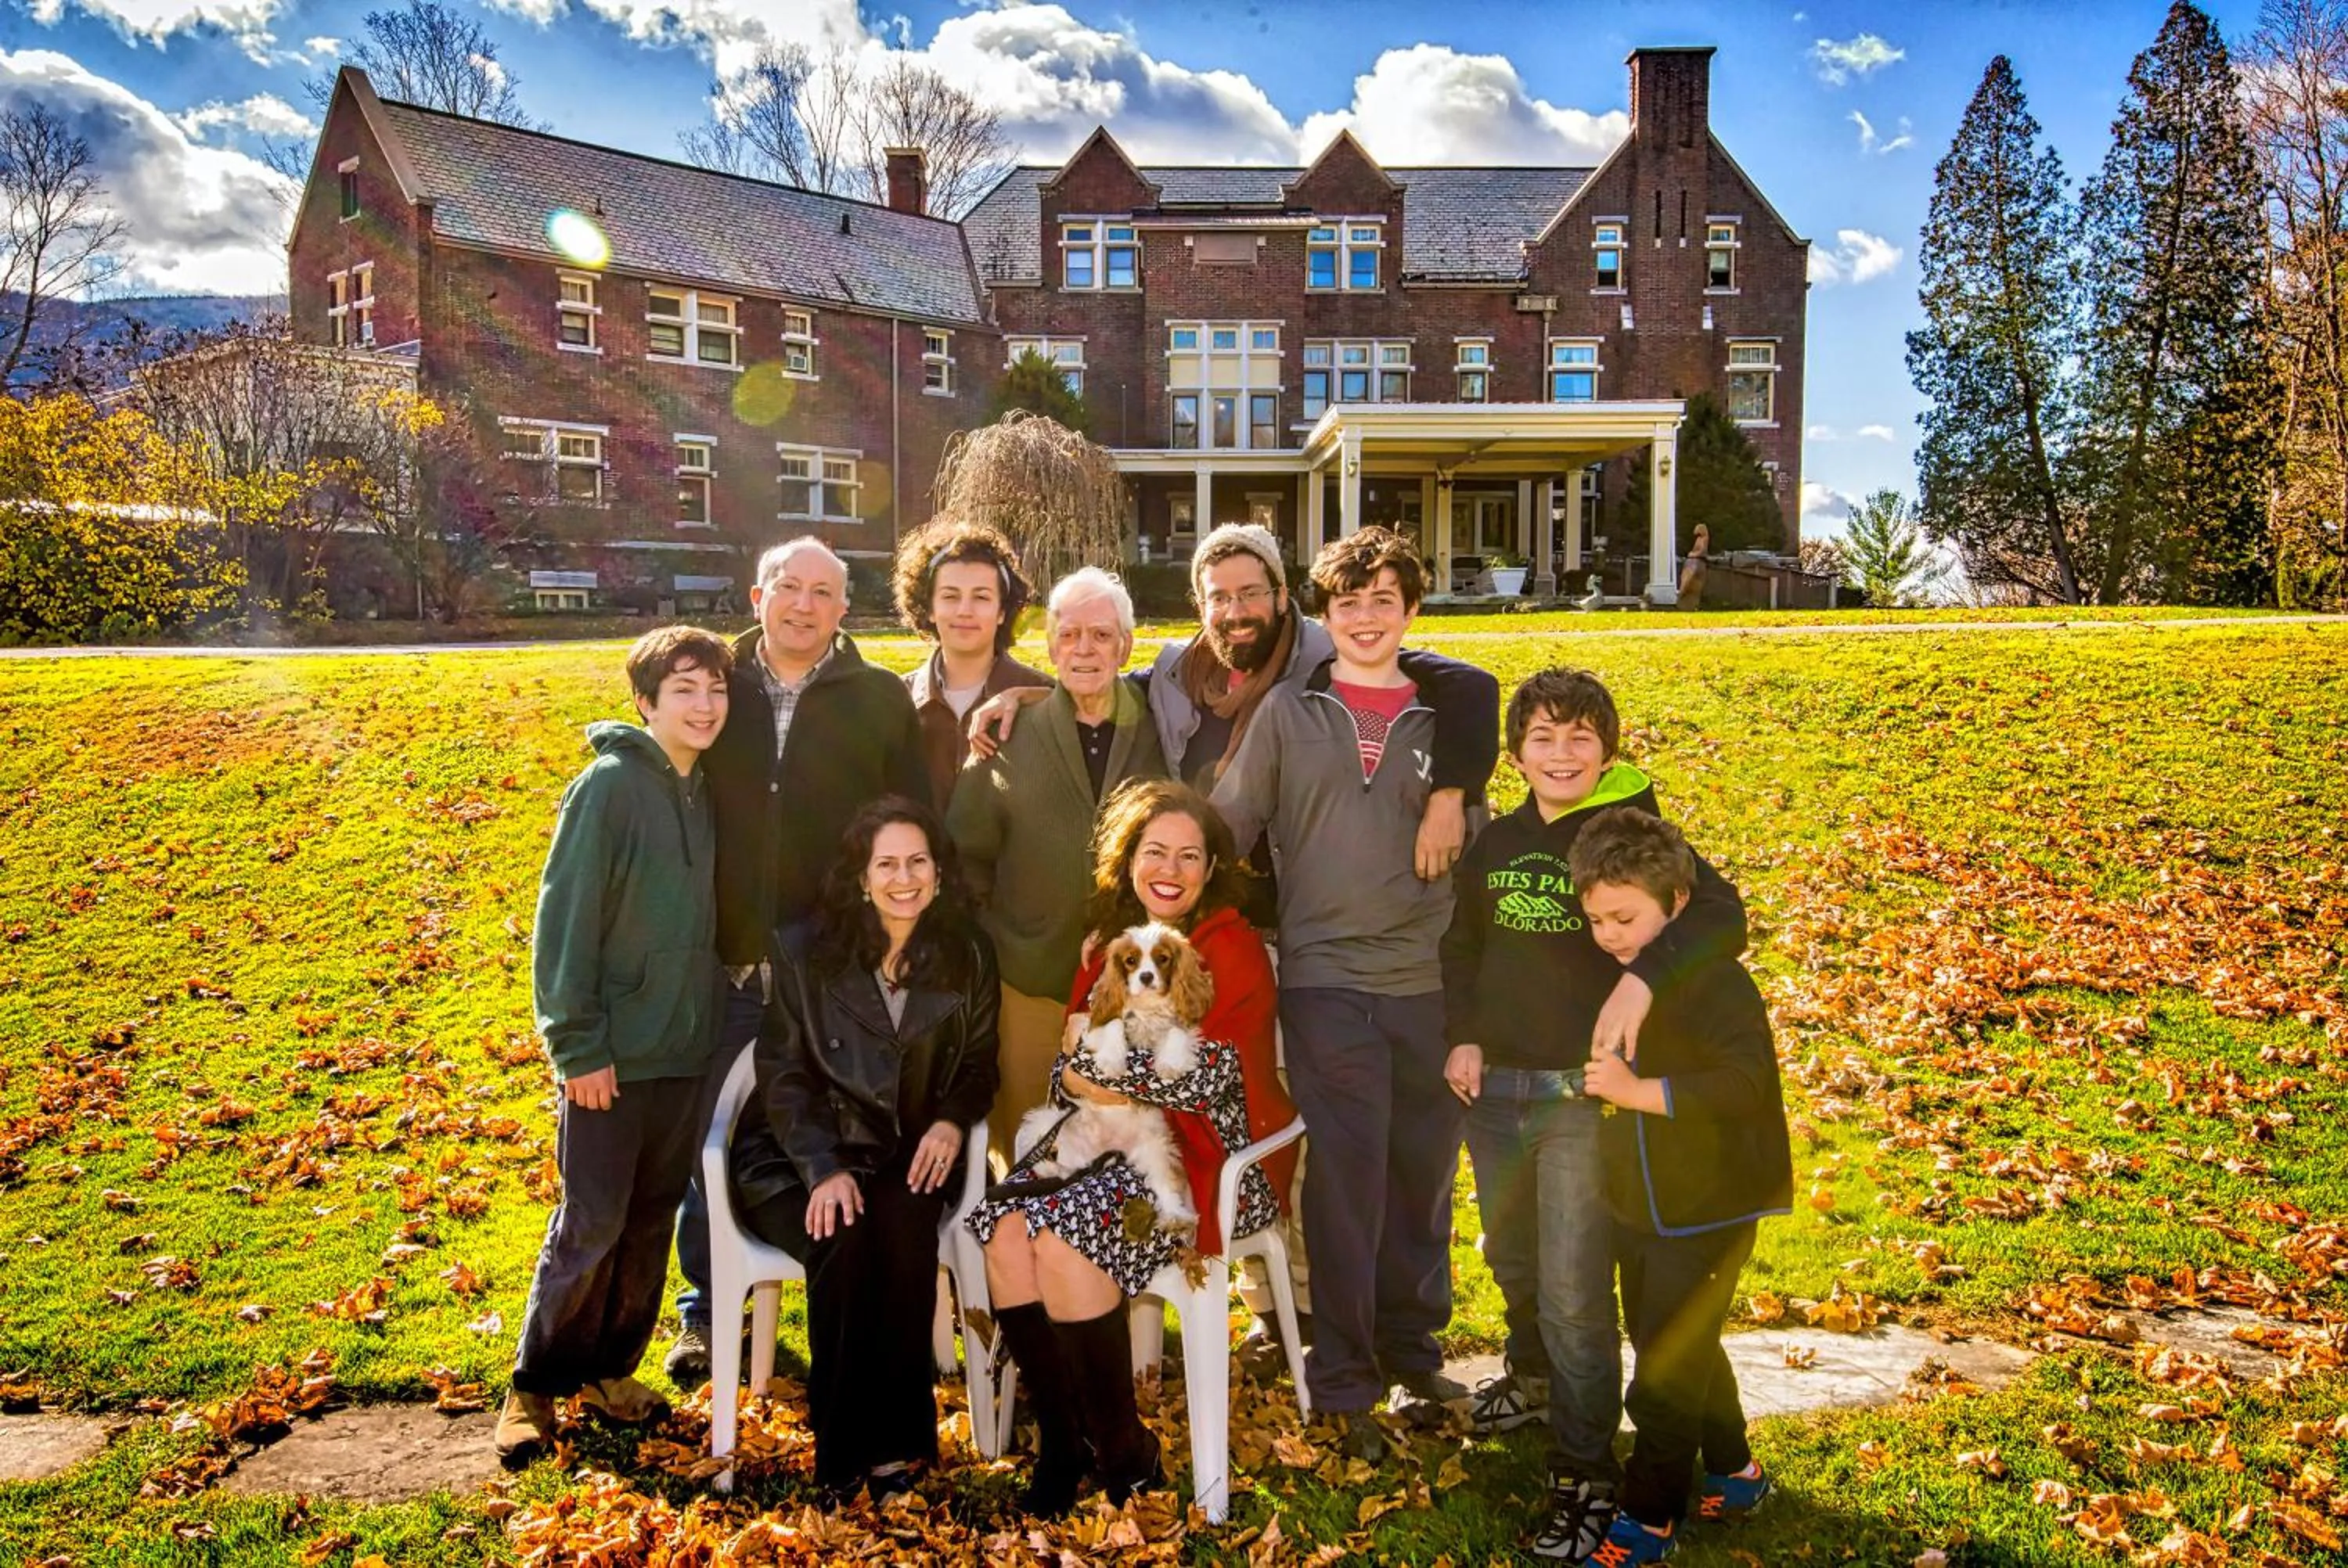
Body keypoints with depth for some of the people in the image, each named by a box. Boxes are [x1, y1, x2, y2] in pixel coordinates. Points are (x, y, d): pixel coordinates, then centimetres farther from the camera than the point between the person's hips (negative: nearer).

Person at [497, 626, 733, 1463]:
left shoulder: (704, 791, 7)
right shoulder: (609, 785, -12)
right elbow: (565, 920, -14)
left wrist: (710, 1018, 10)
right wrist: (578, 1047, -15)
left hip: (683, 1050, 6)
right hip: (610, 1055, -6)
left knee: (652, 1218, 14)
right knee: (590, 1224, 1)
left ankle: (611, 1367, 29)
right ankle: (534, 1385, 18)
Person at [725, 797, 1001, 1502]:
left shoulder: (967, 956, 4)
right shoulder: (804, 950, -2)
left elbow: (980, 1062, 12)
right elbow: (782, 1075, -5)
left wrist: (953, 1119, -10)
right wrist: (824, 1169, -20)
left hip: (909, 1156, 2)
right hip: (799, 1157, -1)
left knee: (904, 1231, -31)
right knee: (844, 1240, -31)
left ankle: (895, 1436, -18)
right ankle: (846, 1448, -17)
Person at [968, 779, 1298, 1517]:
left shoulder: (1233, 947, -5)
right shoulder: (1111, 943, 15)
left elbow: (1211, 1075, -18)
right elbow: (1068, 1068, 12)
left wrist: (1095, 1060, -9)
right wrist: (1102, 1092, -11)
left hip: (1205, 1151, -6)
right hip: (1108, 1139, 6)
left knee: (1064, 1235, -28)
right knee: (1005, 1230, -22)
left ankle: (1124, 1454, -10)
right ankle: (1059, 1440, -8)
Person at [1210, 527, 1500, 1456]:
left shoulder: (1444, 715, 9)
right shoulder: (1288, 713, 5)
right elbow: (1226, 830, 7)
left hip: (1429, 985, 2)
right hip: (1326, 982, -2)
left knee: (1422, 1180, 10)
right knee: (1344, 1186, -2)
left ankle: (1412, 1360, 28)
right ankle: (1341, 1384, 11)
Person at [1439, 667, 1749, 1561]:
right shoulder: (1497, 843, 6)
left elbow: (1721, 915, -24)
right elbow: (1462, 947, 17)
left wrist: (1642, 979, -40)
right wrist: (1462, 1036, 4)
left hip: (1585, 1093, -5)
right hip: (1493, 1087, 5)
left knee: (1574, 1293, -4)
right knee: (1511, 1260, 23)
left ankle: (1586, 1477, 12)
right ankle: (1532, 1375, 51)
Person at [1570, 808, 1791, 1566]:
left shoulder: (1714, 981, -21)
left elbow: (1746, 1082, -33)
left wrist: (1637, 1092, -35)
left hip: (1705, 1214, -8)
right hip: (1638, 1210, 9)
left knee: (1665, 1375, 0)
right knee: (1682, 1353, 23)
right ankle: (1735, 1471, 42)